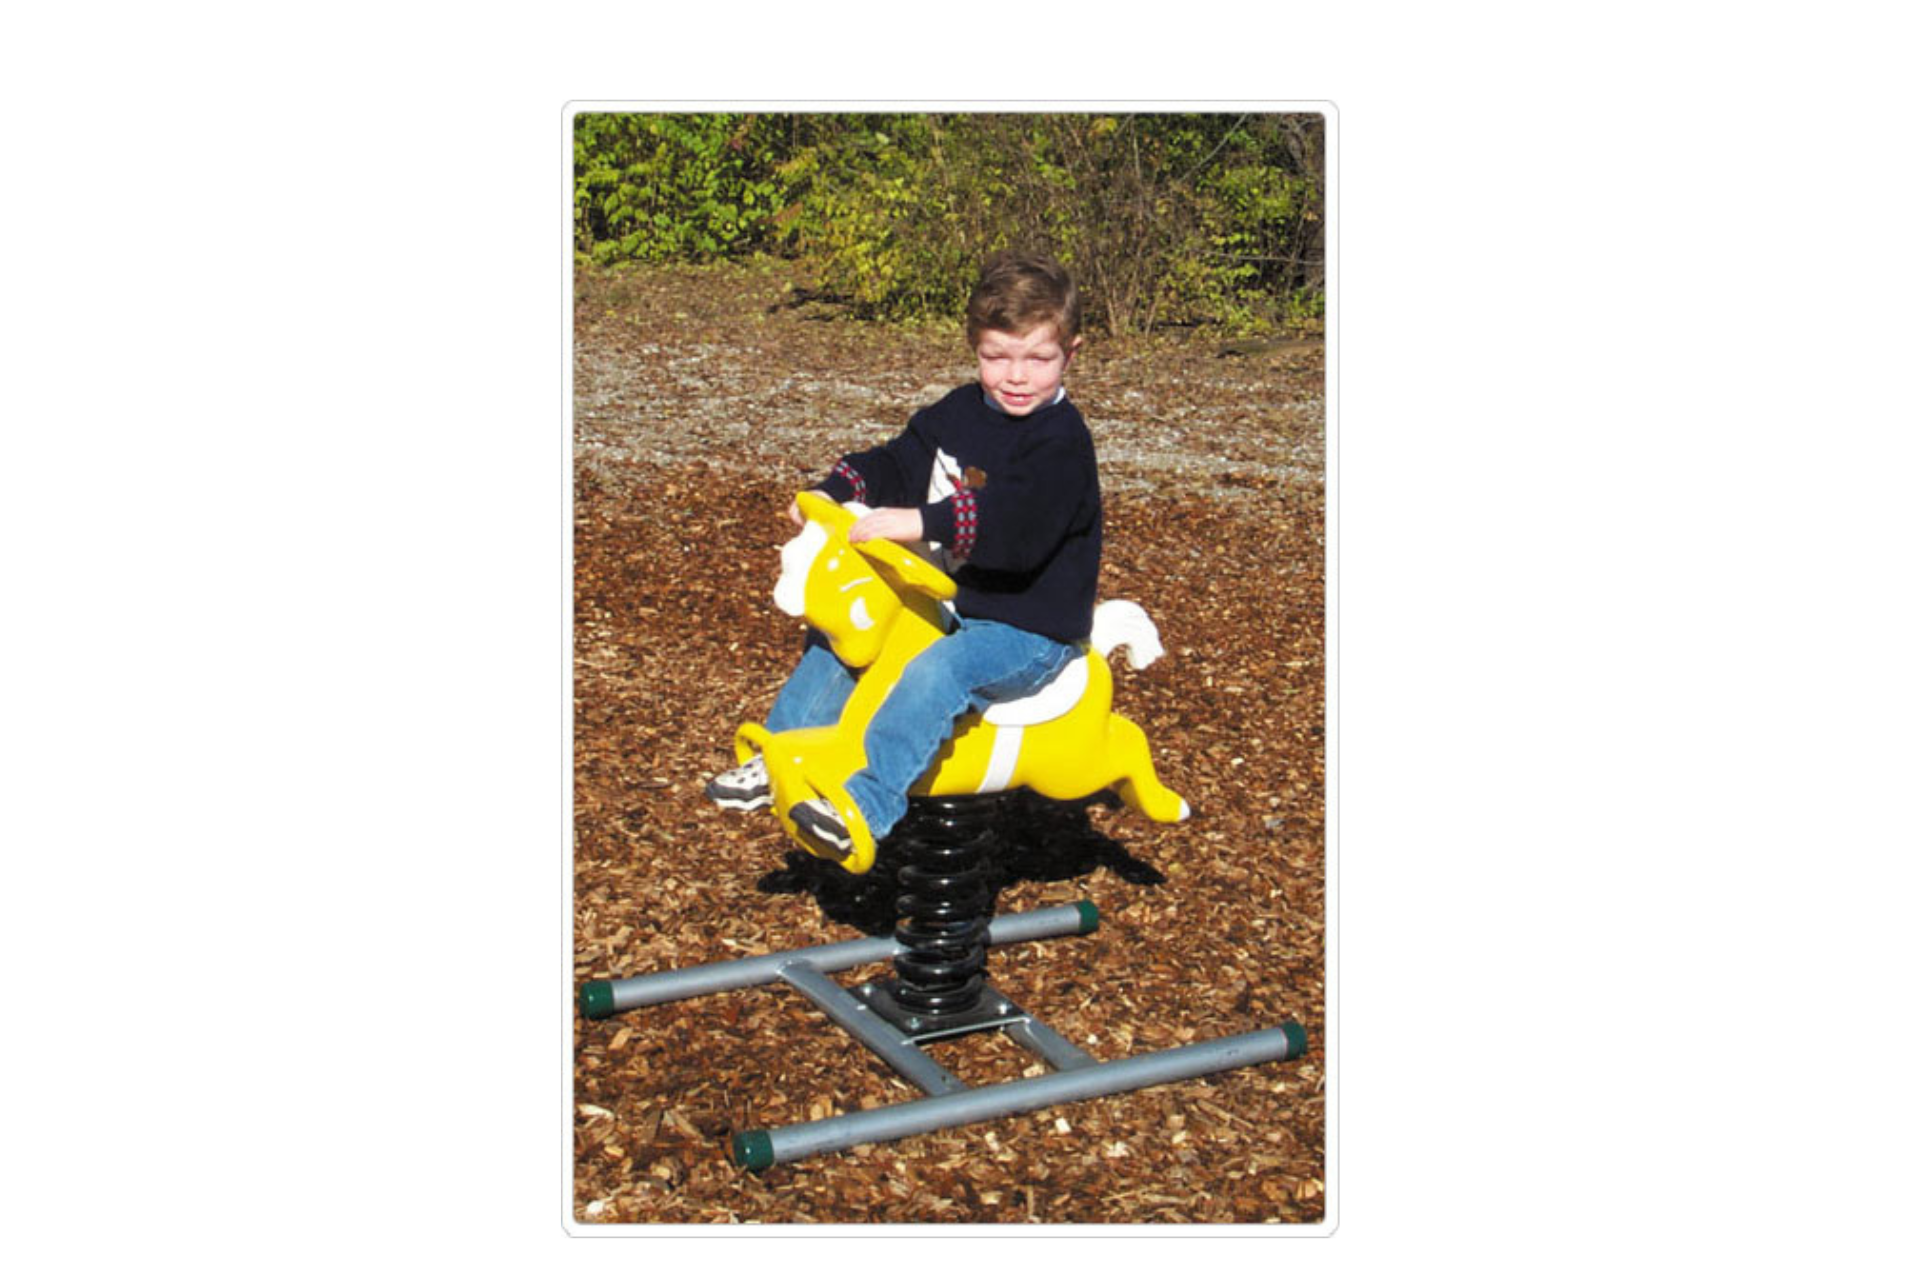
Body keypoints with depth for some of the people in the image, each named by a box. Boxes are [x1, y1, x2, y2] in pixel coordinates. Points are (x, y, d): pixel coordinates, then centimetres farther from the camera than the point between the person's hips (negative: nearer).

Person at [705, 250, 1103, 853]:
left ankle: (867, 801, -40)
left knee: (937, 671, -35)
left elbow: (1018, 525, -33)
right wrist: (834, 492, -1)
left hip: (1029, 630, -9)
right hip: (947, 604, 9)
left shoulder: (1062, 442, -18)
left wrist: (923, 522, -41)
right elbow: (898, 463, 16)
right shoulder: (958, 413, 8)